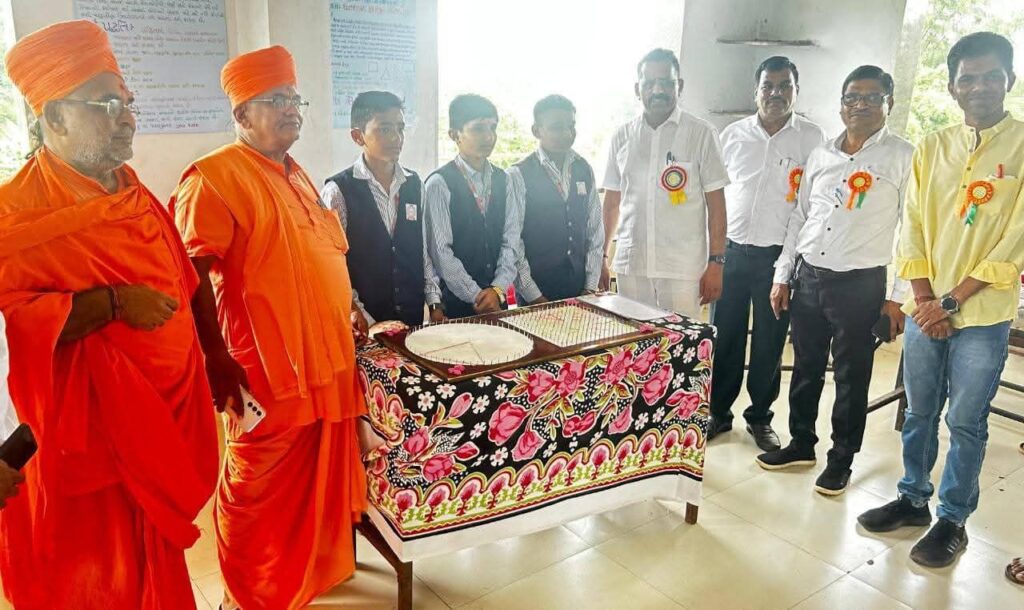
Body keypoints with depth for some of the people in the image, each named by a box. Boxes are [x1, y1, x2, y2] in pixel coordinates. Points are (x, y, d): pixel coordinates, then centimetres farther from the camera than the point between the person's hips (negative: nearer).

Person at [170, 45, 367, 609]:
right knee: (262, 494, 7)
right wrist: (217, 363, -19)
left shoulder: (297, 177, 15)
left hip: (327, 361, 8)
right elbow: (193, 277, -17)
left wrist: (353, 322, 19)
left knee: (323, 482, 19)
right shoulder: (215, 176, -12)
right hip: (268, 372, -8)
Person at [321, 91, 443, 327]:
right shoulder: (337, 191, -11)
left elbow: (422, 249, 10)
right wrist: (368, 324, -13)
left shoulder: (414, 184, 4)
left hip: (414, 317, 4)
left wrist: (435, 303, 5)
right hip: (364, 325, -4)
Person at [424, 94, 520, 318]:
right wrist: (476, 296, -12)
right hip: (456, 302, -4)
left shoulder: (502, 180, 7)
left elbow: (511, 239, 3)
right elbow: (441, 251, -13)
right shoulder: (439, 184, -10)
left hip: (499, 299, 5)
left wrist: (498, 290, -9)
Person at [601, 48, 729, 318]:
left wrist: (716, 263, -5)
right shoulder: (621, 137, 9)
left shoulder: (701, 133, -1)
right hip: (629, 265, 3)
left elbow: (716, 203, -1)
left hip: (682, 267, -3)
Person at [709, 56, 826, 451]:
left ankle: (760, 417, 24)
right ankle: (718, 412, 22)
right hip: (732, 250, 2)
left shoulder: (811, 138, 1)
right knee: (724, 337, 7)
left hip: (779, 255, -1)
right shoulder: (733, 135, 6)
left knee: (770, 342, 7)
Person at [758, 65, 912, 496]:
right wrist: (782, 275, 10)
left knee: (851, 377, 7)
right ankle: (801, 444, 30)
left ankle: (841, 458, 23)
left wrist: (898, 296, -8)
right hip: (808, 276, 4)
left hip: (860, 284, -4)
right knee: (805, 368, 14)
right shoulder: (820, 156, 10)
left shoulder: (903, 158, -3)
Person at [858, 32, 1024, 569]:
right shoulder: (932, 148, 7)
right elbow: (913, 227, 5)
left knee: (966, 423, 6)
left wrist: (951, 302, -12)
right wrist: (924, 299, -6)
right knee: (919, 413, 13)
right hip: (926, 311, 3)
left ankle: (952, 520, 21)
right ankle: (913, 499, 30)